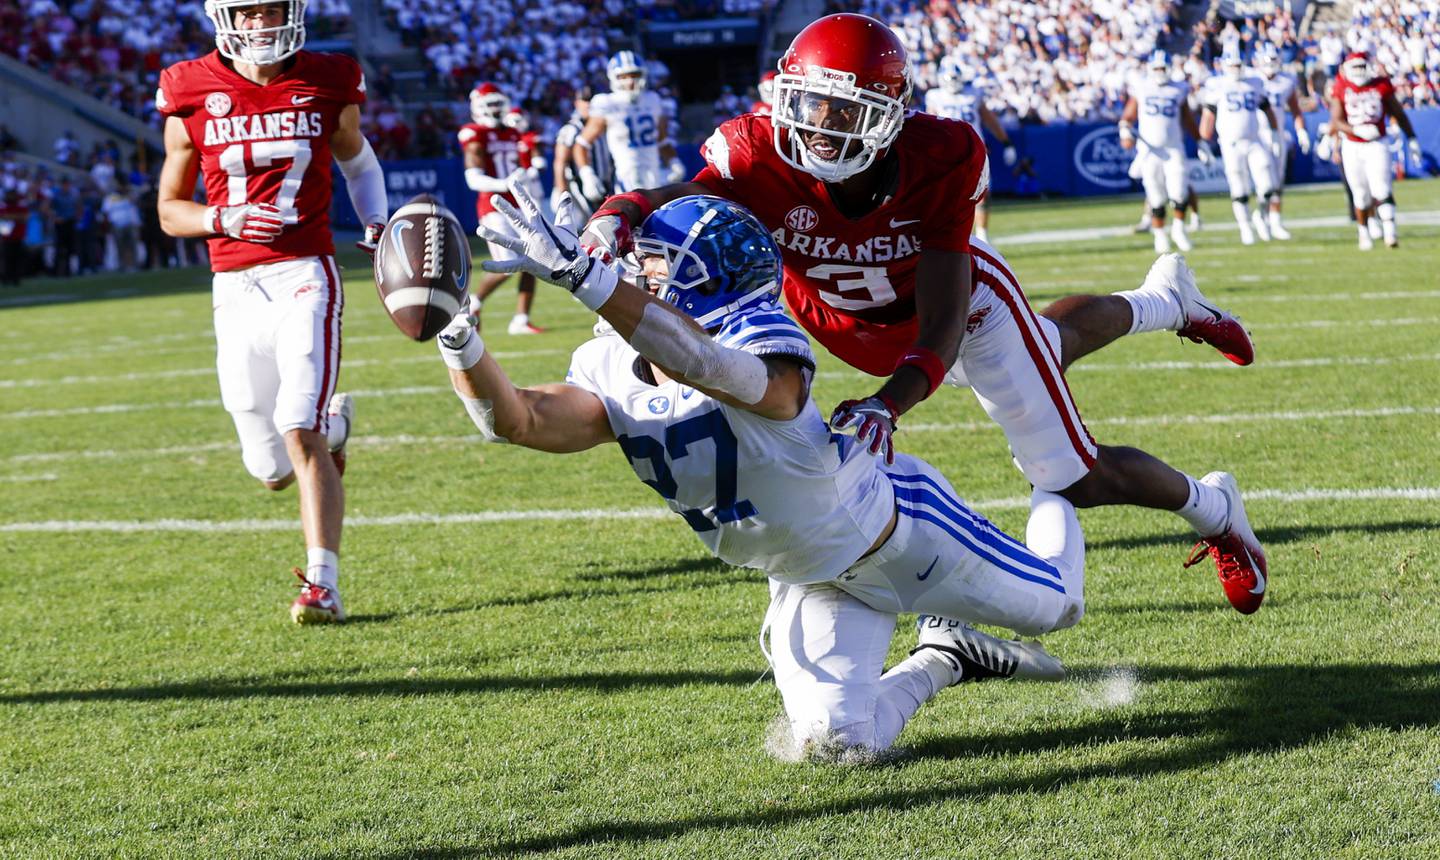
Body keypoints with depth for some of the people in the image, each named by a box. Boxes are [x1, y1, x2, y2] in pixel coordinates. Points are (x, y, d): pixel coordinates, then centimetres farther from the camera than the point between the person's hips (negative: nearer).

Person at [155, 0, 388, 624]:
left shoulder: (328, 86, 2)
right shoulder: (192, 98, 1)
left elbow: (357, 160, 23)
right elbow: (170, 211, 8)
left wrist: (377, 225, 5)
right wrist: (224, 218, -12)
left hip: (305, 274, -2)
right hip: (235, 287, 2)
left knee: (300, 436, -19)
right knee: (273, 471, 6)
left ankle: (322, 585, -15)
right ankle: (334, 422, 41)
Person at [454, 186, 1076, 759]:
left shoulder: (762, 345, -36)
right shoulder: (612, 369, -12)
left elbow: (699, 361, -59)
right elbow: (516, 420, -23)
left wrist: (580, 273, -67)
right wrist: (459, 340, -41)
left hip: (894, 534, -6)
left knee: (1055, 605, 13)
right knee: (837, 743, -7)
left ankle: (1052, 506, 48)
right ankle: (944, 661, 22)